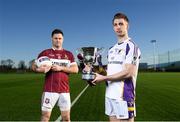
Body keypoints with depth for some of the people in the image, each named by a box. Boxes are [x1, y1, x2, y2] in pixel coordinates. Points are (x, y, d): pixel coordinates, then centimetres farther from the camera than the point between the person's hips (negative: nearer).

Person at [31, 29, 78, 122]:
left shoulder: (68, 54, 9)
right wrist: (39, 69, -20)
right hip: (49, 90, -1)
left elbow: (75, 69, 1)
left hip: (64, 90, 2)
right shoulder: (45, 53, 5)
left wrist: (61, 68, -12)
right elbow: (34, 66, 3)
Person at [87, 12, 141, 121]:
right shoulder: (112, 49, 15)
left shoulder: (131, 46, -9)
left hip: (124, 96, -7)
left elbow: (128, 73, -18)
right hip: (110, 95, 8)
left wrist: (103, 78, -13)